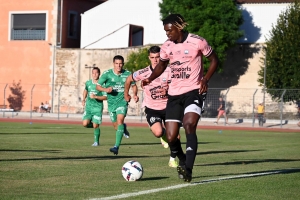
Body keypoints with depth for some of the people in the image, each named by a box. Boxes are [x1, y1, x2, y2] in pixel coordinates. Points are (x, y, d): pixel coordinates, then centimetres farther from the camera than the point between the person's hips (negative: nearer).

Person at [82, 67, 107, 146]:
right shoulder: (88, 83, 6)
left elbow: (105, 97, -10)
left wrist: (95, 97, -21)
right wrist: (83, 99, 20)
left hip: (98, 107, -4)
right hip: (88, 106, 4)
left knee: (96, 125, -7)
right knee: (85, 124, -11)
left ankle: (96, 141, 14)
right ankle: (95, 127, 21)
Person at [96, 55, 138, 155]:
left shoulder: (127, 74, -3)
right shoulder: (107, 74, -5)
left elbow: (134, 85, 13)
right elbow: (98, 86, -1)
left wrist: (135, 94, -6)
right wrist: (105, 89, -22)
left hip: (122, 101, -2)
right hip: (111, 102, 2)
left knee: (120, 120, -23)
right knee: (116, 125, 11)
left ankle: (117, 146, -28)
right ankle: (123, 128, 51)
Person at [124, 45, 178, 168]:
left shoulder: (169, 71, -11)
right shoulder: (143, 73, -9)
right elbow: (129, 79, 9)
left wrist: (167, 90, -29)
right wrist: (126, 94, 20)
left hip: (167, 106, 1)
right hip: (151, 108, -1)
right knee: (158, 132, -26)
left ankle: (172, 159, 23)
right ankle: (164, 136, 15)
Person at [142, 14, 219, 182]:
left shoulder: (197, 42, -10)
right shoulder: (166, 47, 4)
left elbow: (214, 60, 1)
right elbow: (162, 65, 21)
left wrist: (205, 79, -13)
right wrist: (150, 79, 2)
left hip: (194, 91, -5)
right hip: (174, 94, 5)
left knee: (189, 125, -28)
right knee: (171, 138, -1)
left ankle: (188, 169, -28)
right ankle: (183, 161, 29)